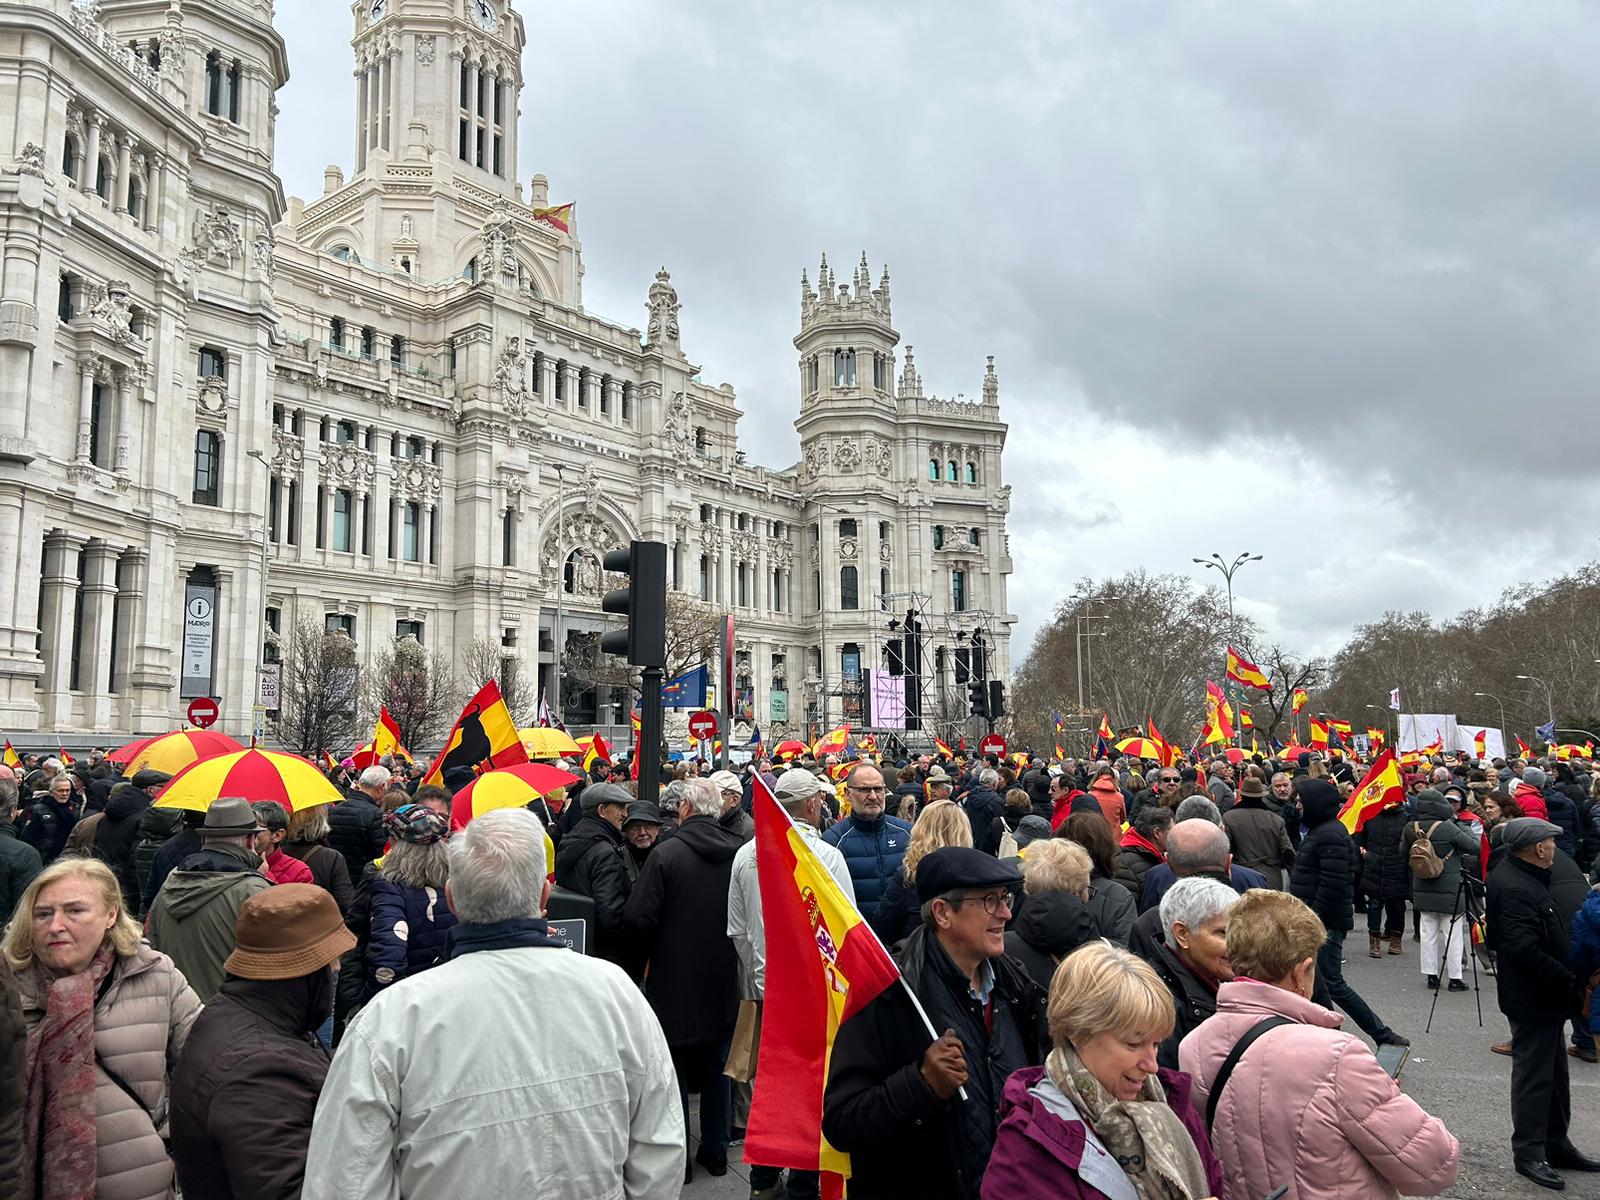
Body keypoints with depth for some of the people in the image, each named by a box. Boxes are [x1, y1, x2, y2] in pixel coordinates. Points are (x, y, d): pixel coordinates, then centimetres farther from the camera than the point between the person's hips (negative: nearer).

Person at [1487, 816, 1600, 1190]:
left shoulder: (1520, 875, 7)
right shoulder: (1515, 889, -27)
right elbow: (1525, 951, -31)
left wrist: (1565, 980, 8)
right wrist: (1569, 980, -21)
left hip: (1545, 994, 10)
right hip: (1532, 1000, -10)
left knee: (1554, 1072, 20)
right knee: (1535, 1075, 1)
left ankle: (1556, 1143, 32)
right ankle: (1528, 1152, 12)